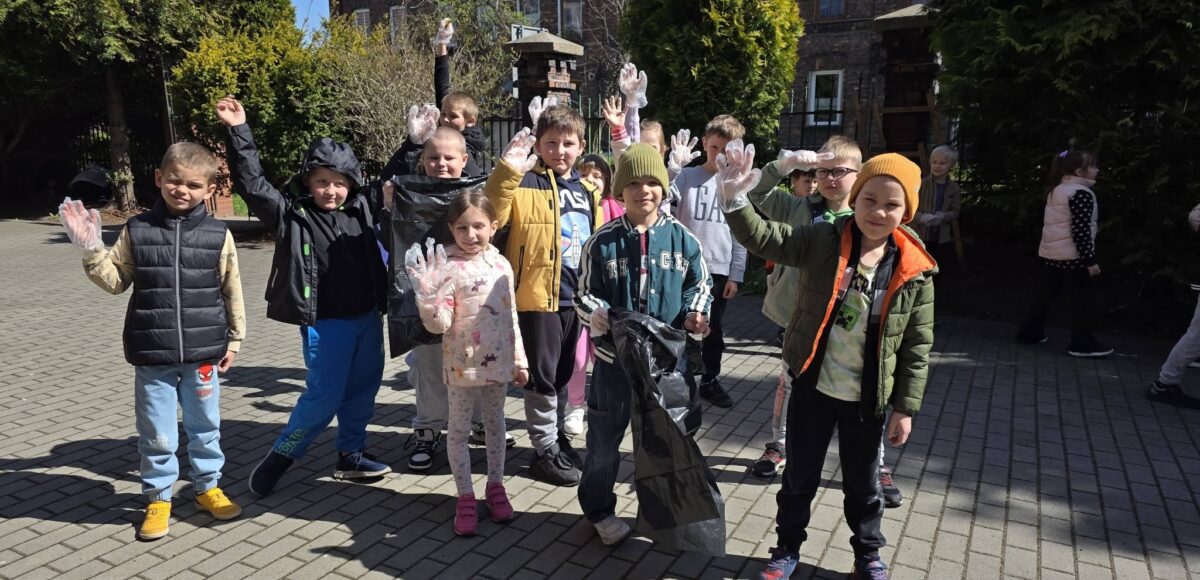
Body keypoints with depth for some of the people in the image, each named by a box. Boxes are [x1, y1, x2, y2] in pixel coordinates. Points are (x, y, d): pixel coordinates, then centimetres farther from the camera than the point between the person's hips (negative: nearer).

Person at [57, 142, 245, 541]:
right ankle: (158, 497, 26)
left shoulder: (218, 235, -3)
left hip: (203, 353, 0)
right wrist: (91, 249, -9)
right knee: (156, 433, 8)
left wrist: (234, 339, 6)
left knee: (204, 426, 15)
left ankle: (207, 487, 33)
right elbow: (115, 281, 6)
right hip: (152, 356, 0)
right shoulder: (137, 231, 0)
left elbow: (232, 291, 3)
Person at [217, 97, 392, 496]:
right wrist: (239, 132, -19)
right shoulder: (292, 215, -6)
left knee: (363, 388, 13)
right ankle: (279, 458, 15)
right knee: (324, 395, -4)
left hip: (367, 317, 5)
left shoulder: (362, 208, 5)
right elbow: (252, 184, -13)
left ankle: (351, 455, 29)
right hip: (324, 322, -5)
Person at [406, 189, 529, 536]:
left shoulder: (502, 265, 1)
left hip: (498, 362, 5)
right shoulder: (449, 269, -14)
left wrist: (519, 360, 10)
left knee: (495, 424, 18)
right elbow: (438, 325, -17)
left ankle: (495, 486, 34)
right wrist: (428, 293, -34)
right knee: (459, 430, 8)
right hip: (463, 365, -4)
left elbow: (511, 317, 9)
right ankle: (465, 497, 21)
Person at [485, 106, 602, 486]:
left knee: (562, 375, 18)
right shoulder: (526, 183, -9)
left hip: (574, 297, 7)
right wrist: (507, 171, -34)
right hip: (537, 294, -6)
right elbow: (490, 215, -25)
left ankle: (555, 436, 35)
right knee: (542, 376, 2)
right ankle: (545, 452, 15)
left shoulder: (588, 189, 12)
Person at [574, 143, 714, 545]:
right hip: (615, 355, -1)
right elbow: (586, 294, 0)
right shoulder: (602, 242, -6)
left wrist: (695, 312, -10)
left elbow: (700, 284, 9)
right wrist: (595, 313, -21)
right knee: (604, 437, 10)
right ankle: (599, 509, 31)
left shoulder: (681, 238, -2)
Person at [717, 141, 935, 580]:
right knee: (800, 475, 15)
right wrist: (735, 201, -36)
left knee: (862, 482, 19)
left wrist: (906, 407, -3)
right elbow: (765, 239, -18)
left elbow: (916, 345, -4)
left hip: (868, 396, 0)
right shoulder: (823, 241, -9)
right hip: (812, 385, 0)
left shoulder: (914, 270, -9)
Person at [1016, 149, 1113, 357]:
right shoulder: (1081, 193, -14)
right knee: (1083, 298, -2)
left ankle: (1030, 332, 21)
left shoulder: (1056, 190, 13)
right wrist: (1090, 259, -18)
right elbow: (1081, 230, -20)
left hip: (1050, 252, 9)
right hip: (1072, 255, -9)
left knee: (1044, 294, 15)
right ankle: (1083, 344, 0)